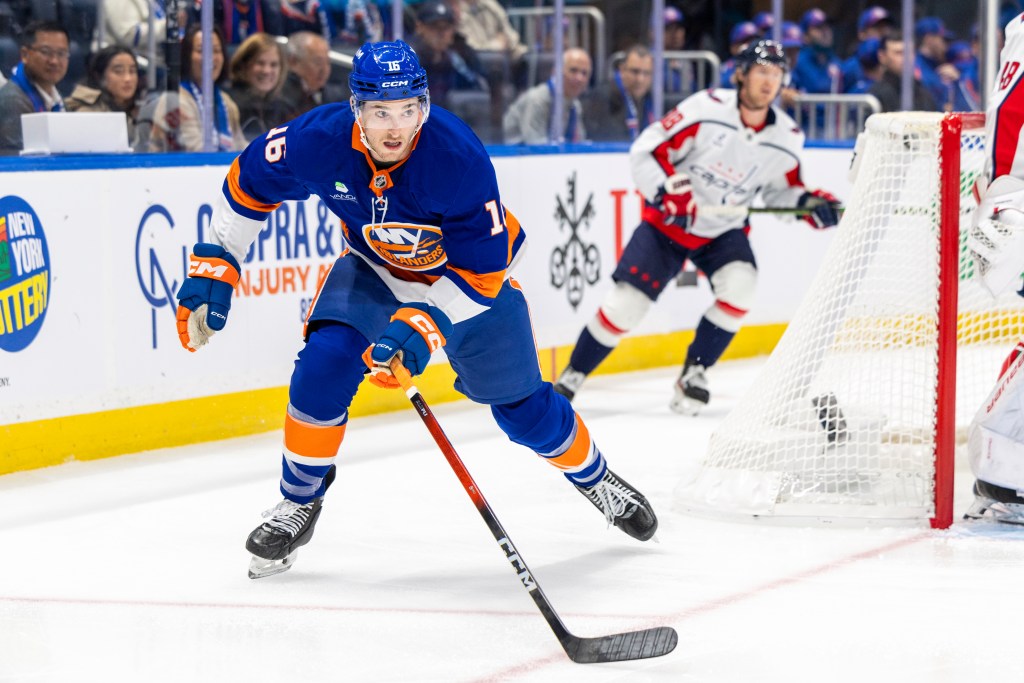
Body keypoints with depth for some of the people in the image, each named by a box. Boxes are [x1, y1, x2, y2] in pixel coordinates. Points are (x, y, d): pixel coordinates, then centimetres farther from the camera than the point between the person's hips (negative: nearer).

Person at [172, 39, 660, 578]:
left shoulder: (460, 159, -37)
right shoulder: (320, 140, -29)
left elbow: (481, 271, -30)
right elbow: (248, 185, -10)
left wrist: (423, 325, -42)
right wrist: (213, 269, -12)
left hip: (468, 274, -2)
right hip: (373, 268, 2)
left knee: (523, 410, 5)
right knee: (324, 365, -22)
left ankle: (595, 478, 36)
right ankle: (299, 502, -2)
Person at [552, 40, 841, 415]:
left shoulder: (786, 138, -7)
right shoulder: (706, 109, -20)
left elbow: (781, 189, 9)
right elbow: (646, 150, -17)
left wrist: (810, 203, -10)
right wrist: (670, 193, -28)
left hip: (724, 230, 3)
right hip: (668, 221, -3)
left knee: (739, 284, -25)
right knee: (627, 301, -10)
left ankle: (694, 373, -5)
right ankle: (571, 377, 8)